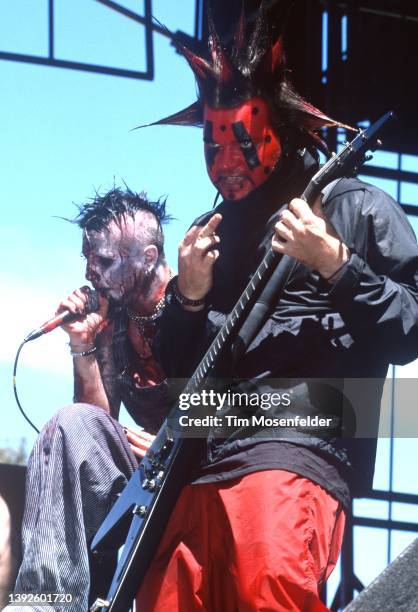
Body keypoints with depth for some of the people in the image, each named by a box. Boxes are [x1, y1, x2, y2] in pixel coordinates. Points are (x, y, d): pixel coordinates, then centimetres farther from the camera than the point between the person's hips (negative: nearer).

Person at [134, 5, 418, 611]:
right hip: (197, 462, 6)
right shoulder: (212, 233, 24)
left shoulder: (355, 207, 9)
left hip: (298, 444, -6)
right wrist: (189, 296, 4)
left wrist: (333, 264, -12)